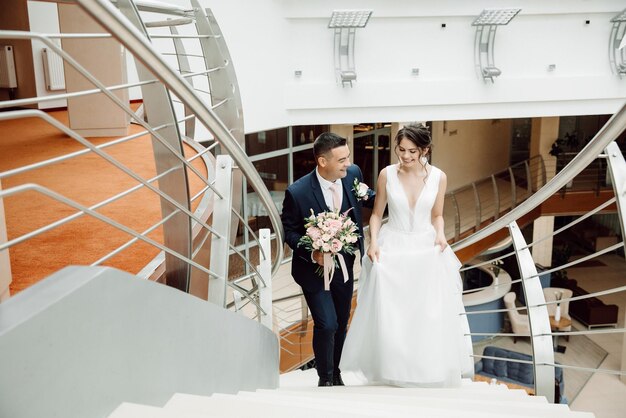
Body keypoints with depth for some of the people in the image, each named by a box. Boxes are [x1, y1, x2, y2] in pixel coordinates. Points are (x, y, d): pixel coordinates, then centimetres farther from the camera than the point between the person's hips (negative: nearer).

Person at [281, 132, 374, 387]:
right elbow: (289, 230, -10)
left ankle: (335, 372, 42)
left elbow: (364, 196, 11)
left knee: (341, 323, 17)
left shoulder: (353, 174, -10)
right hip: (314, 267, -4)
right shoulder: (297, 192, -23)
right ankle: (325, 378, 17)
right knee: (326, 325, -10)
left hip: (344, 265, 5)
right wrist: (312, 253, -24)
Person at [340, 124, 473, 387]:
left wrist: (440, 235, -10)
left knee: (429, 315, 2)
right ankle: (390, 370, 22)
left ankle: (427, 371, 23)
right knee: (388, 314, 2)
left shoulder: (438, 177, -4)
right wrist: (373, 242, -11)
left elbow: (437, 216, 9)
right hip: (392, 247, -1)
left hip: (426, 249, 1)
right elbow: (377, 214, 2)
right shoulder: (387, 174, -6)